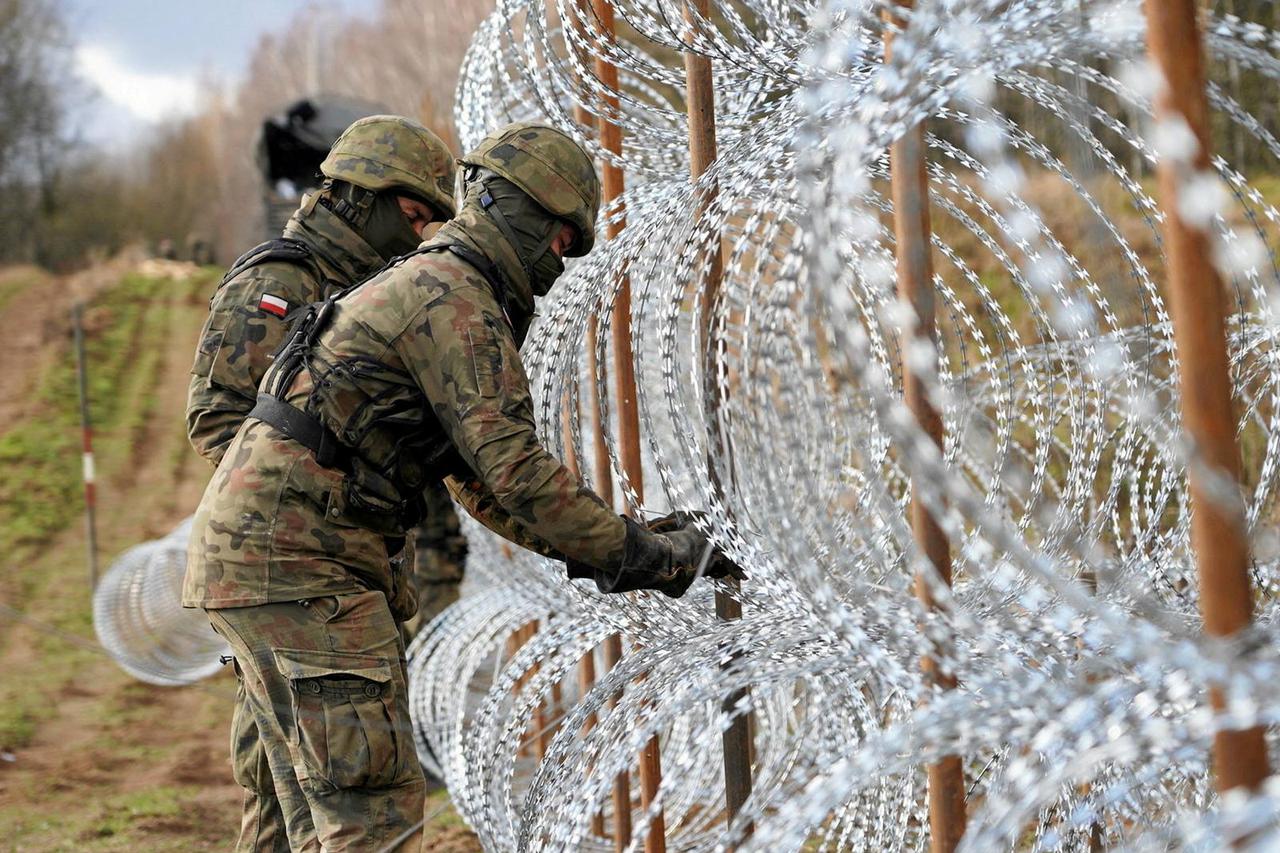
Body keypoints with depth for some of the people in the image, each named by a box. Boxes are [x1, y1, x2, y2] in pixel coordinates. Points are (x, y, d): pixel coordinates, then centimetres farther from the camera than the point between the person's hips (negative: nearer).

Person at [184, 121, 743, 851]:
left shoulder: (427, 291, 23)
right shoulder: (456, 300, -11)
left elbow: (480, 482, 26)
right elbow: (517, 470, -17)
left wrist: (598, 548, 19)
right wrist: (644, 555, -10)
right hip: (295, 554, -11)